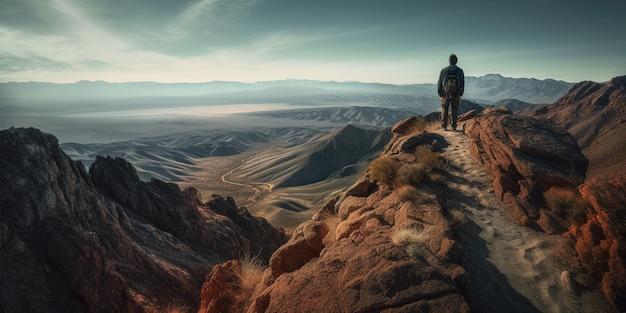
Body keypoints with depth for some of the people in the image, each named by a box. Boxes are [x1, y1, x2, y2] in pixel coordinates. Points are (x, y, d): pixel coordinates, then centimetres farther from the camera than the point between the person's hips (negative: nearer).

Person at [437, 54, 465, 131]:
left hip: (445, 94, -1)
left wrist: (440, 94, 7)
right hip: (456, 95, 1)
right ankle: (454, 127, 9)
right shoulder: (460, 71, -3)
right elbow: (462, 84, 2)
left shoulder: (444, 70, -5)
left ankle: (444, 127, 3)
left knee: (444, 111, 8)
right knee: (454, 111, 10)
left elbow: (440, 83, -2)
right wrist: (460, 94, 12)